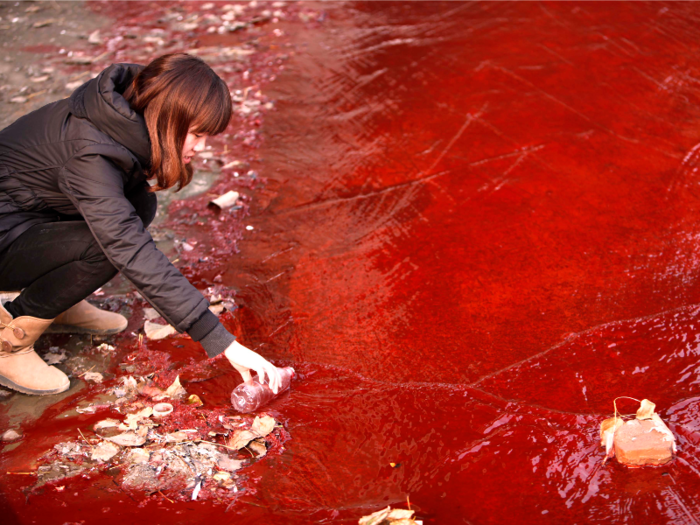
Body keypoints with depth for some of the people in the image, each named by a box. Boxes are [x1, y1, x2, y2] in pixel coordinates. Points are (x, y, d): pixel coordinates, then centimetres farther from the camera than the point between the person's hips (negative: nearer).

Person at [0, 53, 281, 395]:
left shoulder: (127, 113, -9)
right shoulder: (89, 154, -34)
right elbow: (135, 256, -39)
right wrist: (221, 342, -39)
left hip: (33, 211, 8)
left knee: (139, 204, -7)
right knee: (107, 246, -29)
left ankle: (58, 304, 7)